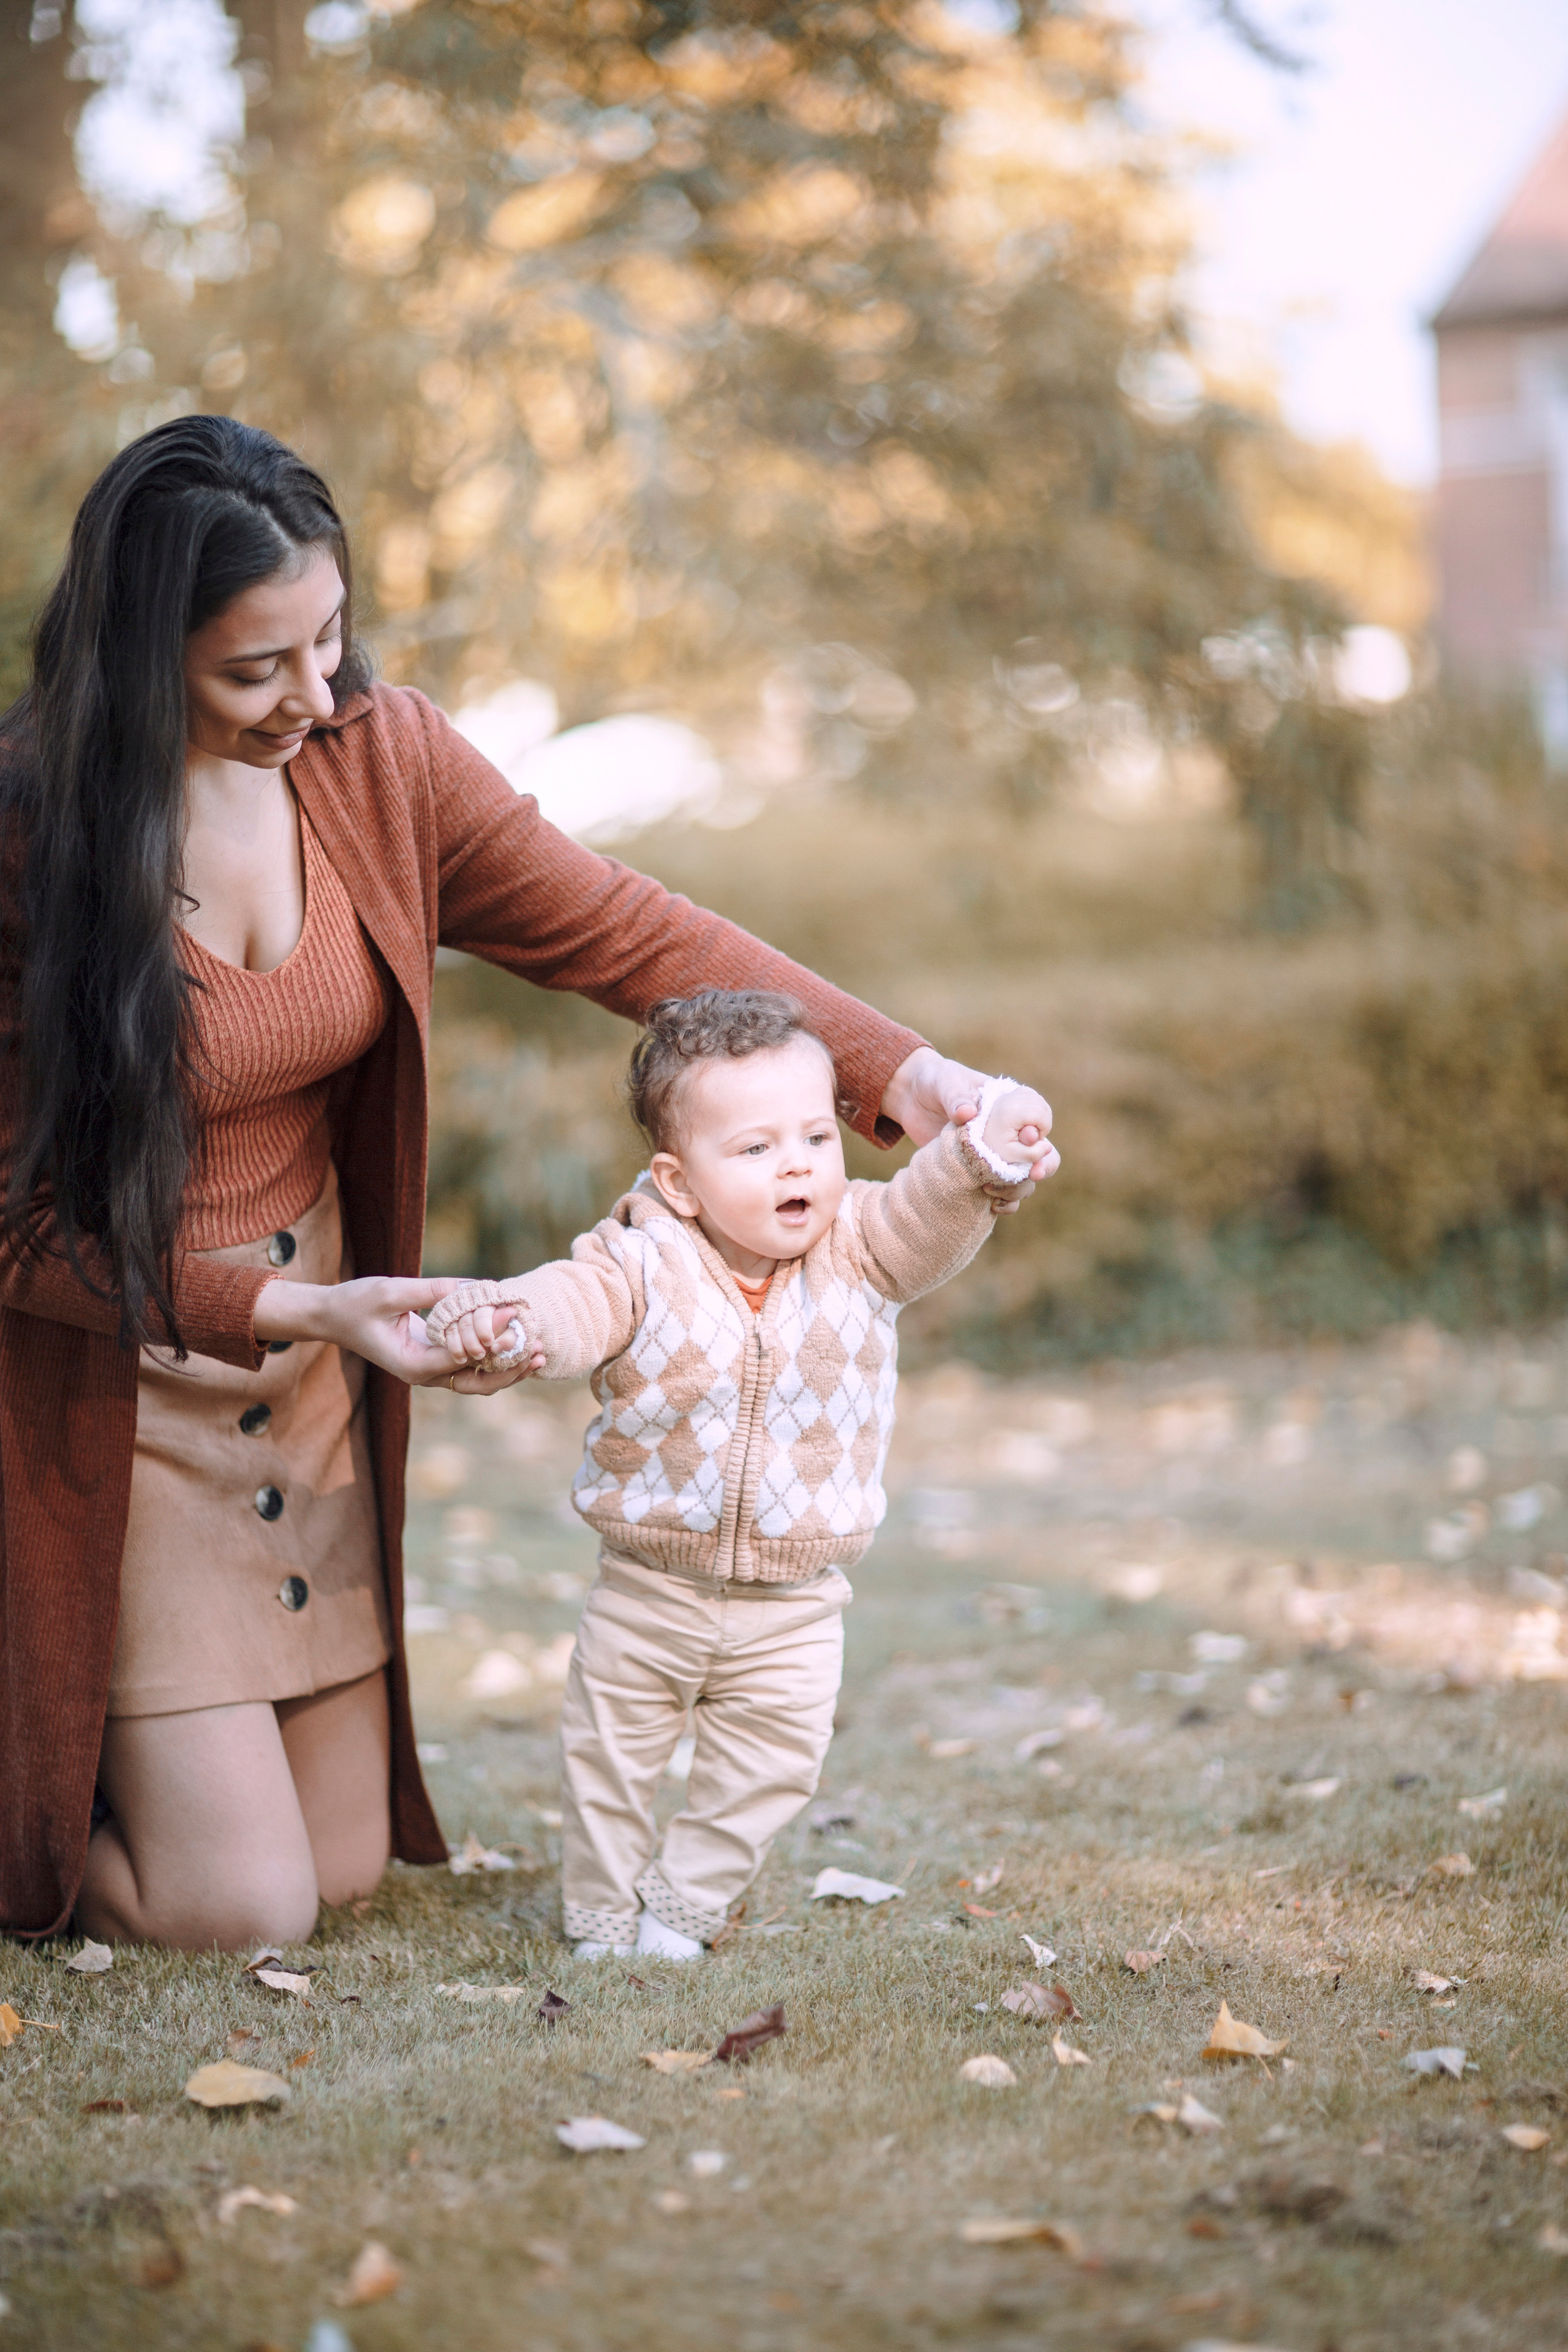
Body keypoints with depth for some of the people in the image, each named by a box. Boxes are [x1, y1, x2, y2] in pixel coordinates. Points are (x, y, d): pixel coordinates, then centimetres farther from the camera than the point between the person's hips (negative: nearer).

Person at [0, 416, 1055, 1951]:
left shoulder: (378, 758, -8)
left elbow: (624, 935, -4)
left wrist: (889, 1068, -16)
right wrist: (290, 1308, -27)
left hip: (303, 1366, 5)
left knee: (345, 1867, 12)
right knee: (240, 1910, -4)